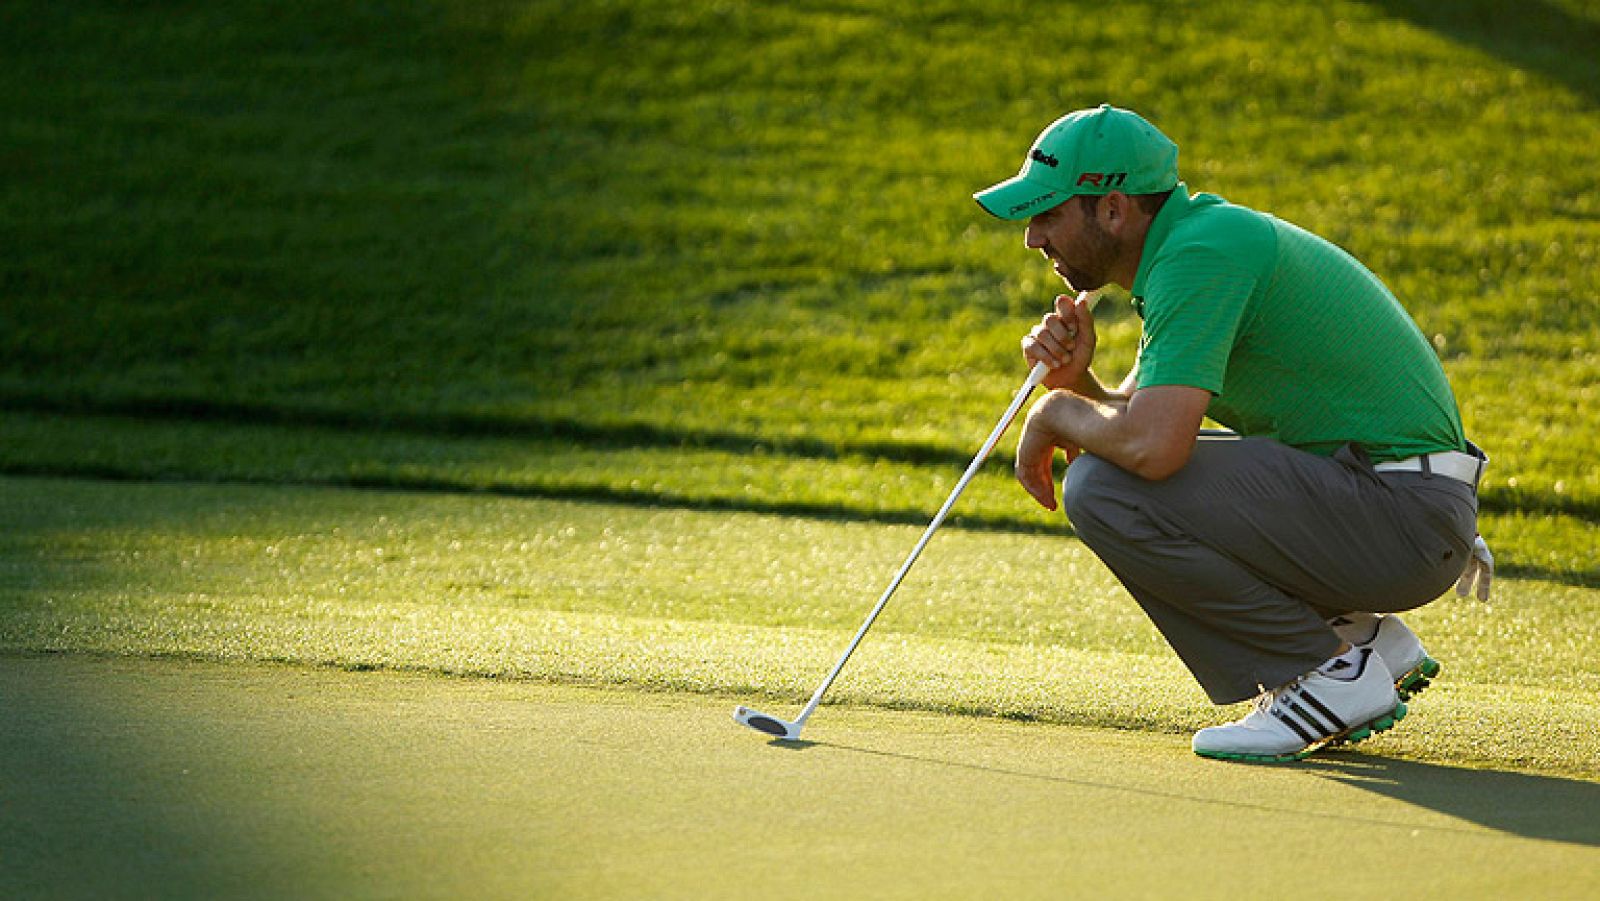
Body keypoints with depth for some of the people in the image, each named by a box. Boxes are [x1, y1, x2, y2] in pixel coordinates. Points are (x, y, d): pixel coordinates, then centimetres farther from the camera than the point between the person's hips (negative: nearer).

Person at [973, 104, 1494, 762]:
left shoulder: (1201, 254, -17)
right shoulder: (1189, 241, 14)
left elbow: (1151, 445, -28)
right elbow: (1135, 424, 19)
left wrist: (1056, 412, -8)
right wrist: (1077, 383, -2)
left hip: (1405, 515, -10)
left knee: (1106, 490, -19)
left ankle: (1333, 671, -7)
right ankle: (1362, 634, 14)